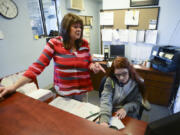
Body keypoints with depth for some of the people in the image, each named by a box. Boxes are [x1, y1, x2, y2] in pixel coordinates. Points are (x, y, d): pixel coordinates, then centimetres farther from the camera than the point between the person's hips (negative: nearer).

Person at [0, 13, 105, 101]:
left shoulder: (85, 44, -2)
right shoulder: (54, 43, -12)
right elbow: (38, 66, -14)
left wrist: (93, 66, -16)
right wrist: (14, 87, -18)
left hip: (82, 89, 3)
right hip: (63, 90, -2)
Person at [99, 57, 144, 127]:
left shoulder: (137, 83, -7)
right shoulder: (110, 80, -12)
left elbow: (137, 102, 1)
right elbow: (105, 99, -23)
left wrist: (126, 108, -19)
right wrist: (104, 120, -38)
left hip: (129, 117, 1)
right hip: (111, 115, 0)